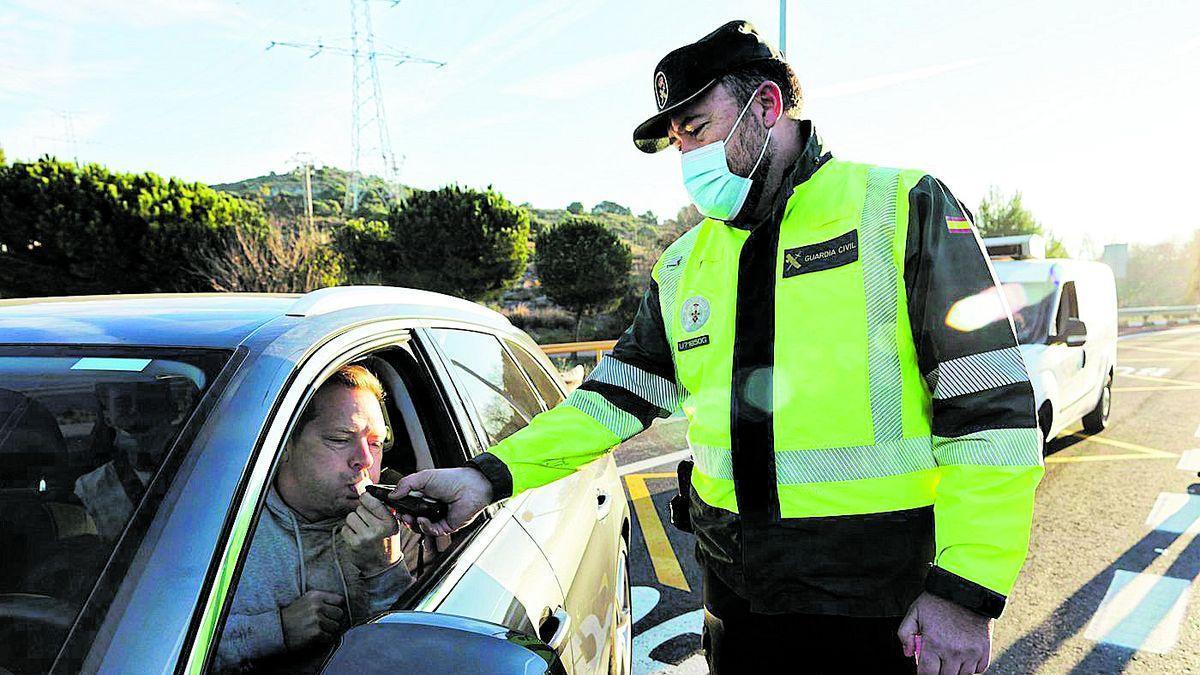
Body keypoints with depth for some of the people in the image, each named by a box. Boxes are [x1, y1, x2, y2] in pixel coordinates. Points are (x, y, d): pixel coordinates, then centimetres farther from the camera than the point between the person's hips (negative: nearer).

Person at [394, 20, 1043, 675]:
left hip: (877, 599, -4)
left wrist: (966, 592, -15)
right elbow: (617, 396, 8)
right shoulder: (684, 263, 9)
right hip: (735, 587, 5)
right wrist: (489, 476, -4)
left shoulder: (904, 209, -7)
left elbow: (992, 405, -11)